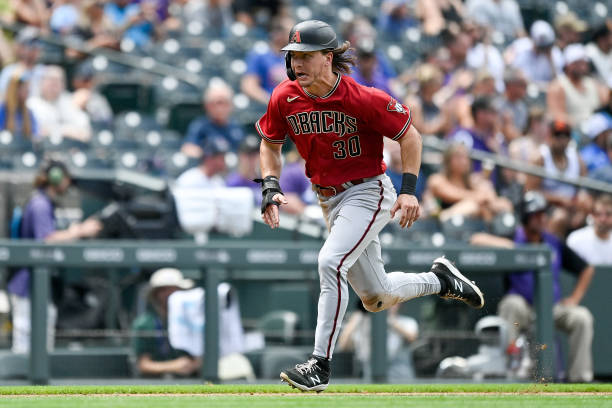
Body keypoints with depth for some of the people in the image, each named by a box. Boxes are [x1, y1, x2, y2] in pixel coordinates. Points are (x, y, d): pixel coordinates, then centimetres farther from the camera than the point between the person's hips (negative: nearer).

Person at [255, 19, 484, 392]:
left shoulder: (363, 99, -21)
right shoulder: (285, 98, -8)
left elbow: (409, 135, -10)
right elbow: (270, 143, 9)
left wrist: (409, 190, -17)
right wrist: (271, 187, -7)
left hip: (369, 192, -6)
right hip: (330, 201, 6)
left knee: (330, 263, -27)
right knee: (376, 298, 14)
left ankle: (320, 365, -23)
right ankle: (440, 281, 42)